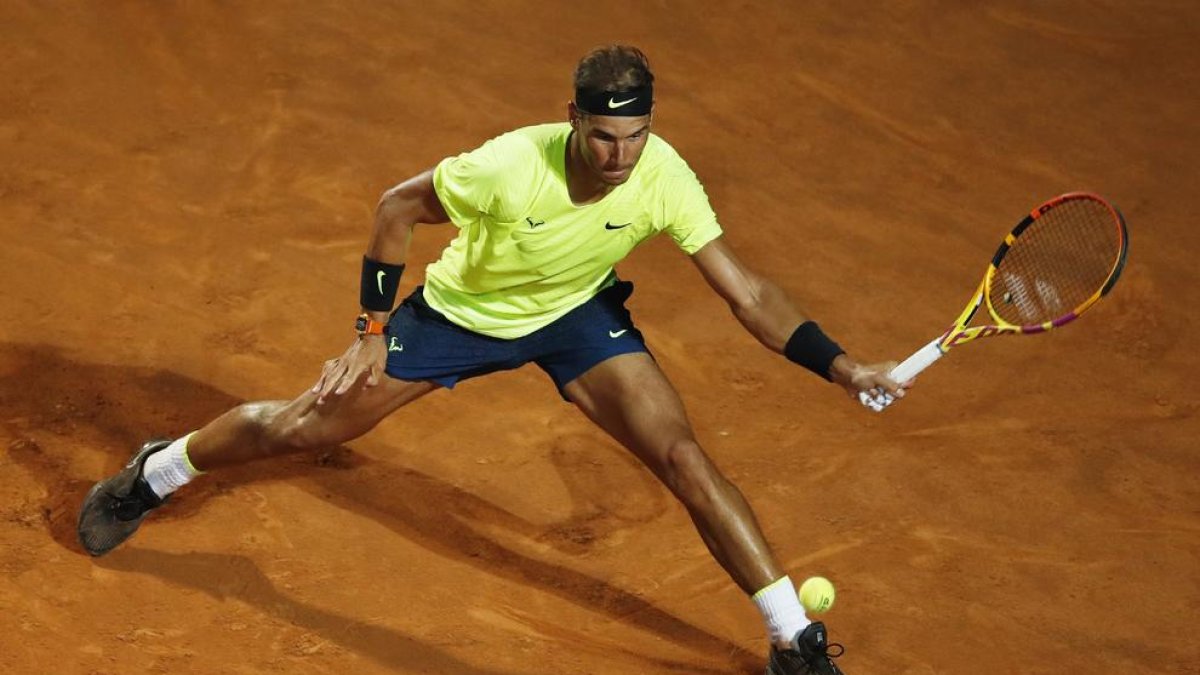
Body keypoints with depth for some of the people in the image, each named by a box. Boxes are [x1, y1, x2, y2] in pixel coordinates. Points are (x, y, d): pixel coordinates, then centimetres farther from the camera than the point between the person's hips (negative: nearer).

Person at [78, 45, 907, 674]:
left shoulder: (664, 178, -31)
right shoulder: (509, 166, -37)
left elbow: (748, 294, -27)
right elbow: (398, 205, -19)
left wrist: (842, 366, -38)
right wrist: (373, 332, -15)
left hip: (579, 315, 1)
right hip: (461, 310, -1)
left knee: (684, 457, -16)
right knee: (302, 426, 6)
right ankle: (153, 476, 36)